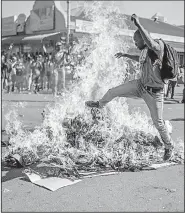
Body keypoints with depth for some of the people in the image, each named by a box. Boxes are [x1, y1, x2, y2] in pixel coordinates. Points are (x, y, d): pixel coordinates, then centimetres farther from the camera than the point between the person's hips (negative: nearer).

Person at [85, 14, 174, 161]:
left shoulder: (159, 46, -22)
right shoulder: (145, 50, 2)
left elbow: (151, 44, -48)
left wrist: (138, 24, -47)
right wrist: (126, 55, 27)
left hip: (154, 92, -7)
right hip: (141, 85, 7)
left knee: (158, 122, 4)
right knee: (114, 91, 8)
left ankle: (169, 147, 30)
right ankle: (100, 104, 41)